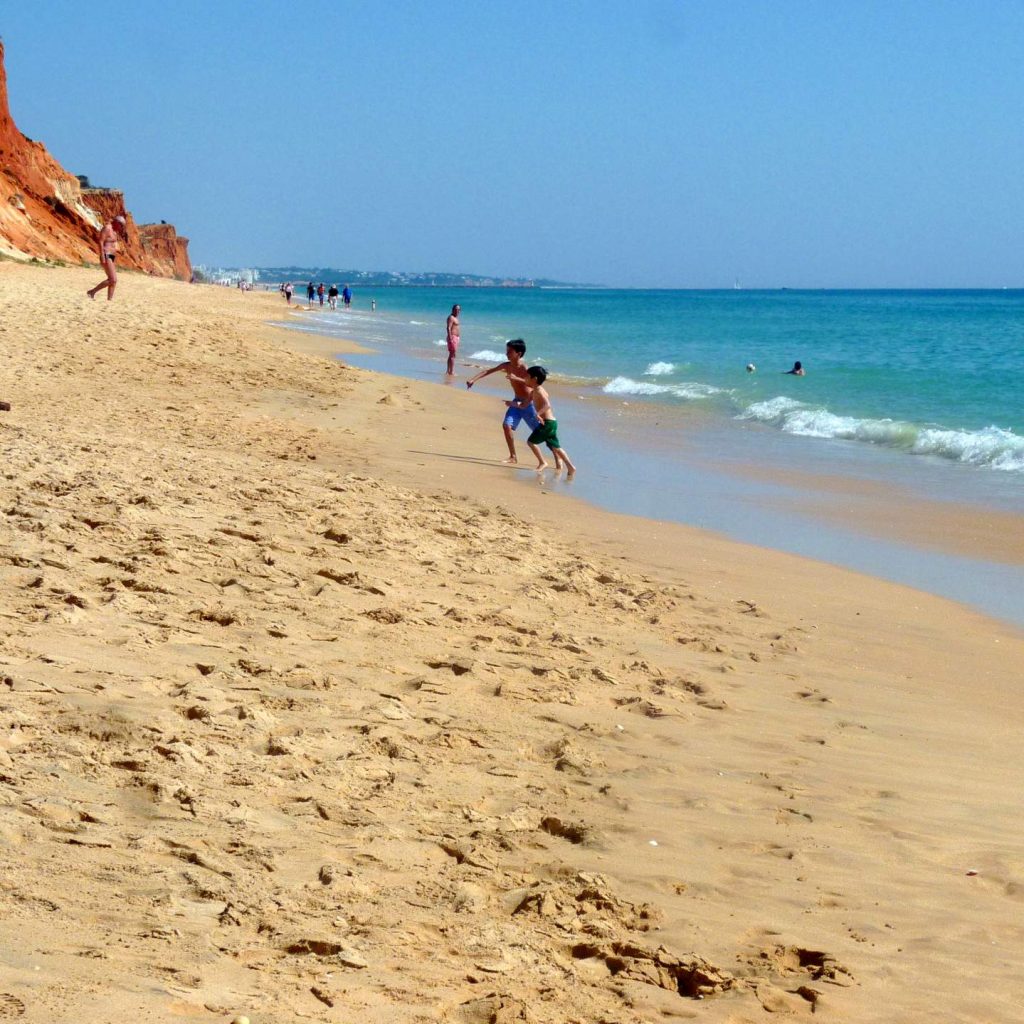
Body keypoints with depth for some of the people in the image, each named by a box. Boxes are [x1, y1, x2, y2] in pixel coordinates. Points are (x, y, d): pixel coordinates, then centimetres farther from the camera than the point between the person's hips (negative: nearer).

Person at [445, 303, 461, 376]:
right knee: (452, 355, -11)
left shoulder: (455, 318, 18)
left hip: (456, 337, 10)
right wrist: (450, 338, -26)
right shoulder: (451, 317, -11)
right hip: (452, 337, -10)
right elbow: (448, 328, -20)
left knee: (451, 355, 14)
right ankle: (451, 372, -13)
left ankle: (448, 371, 20)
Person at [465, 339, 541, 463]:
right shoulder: (506, 366, -2)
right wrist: (473, 379, -9)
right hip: (517, 402, 6)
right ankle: (513, 457, 1)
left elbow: (533, 384, -33)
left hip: (528, 403, -6)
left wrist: (517, 378, -40)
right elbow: (488, 371, 1)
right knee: (506, 425, -9)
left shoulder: (524, 367, -22)